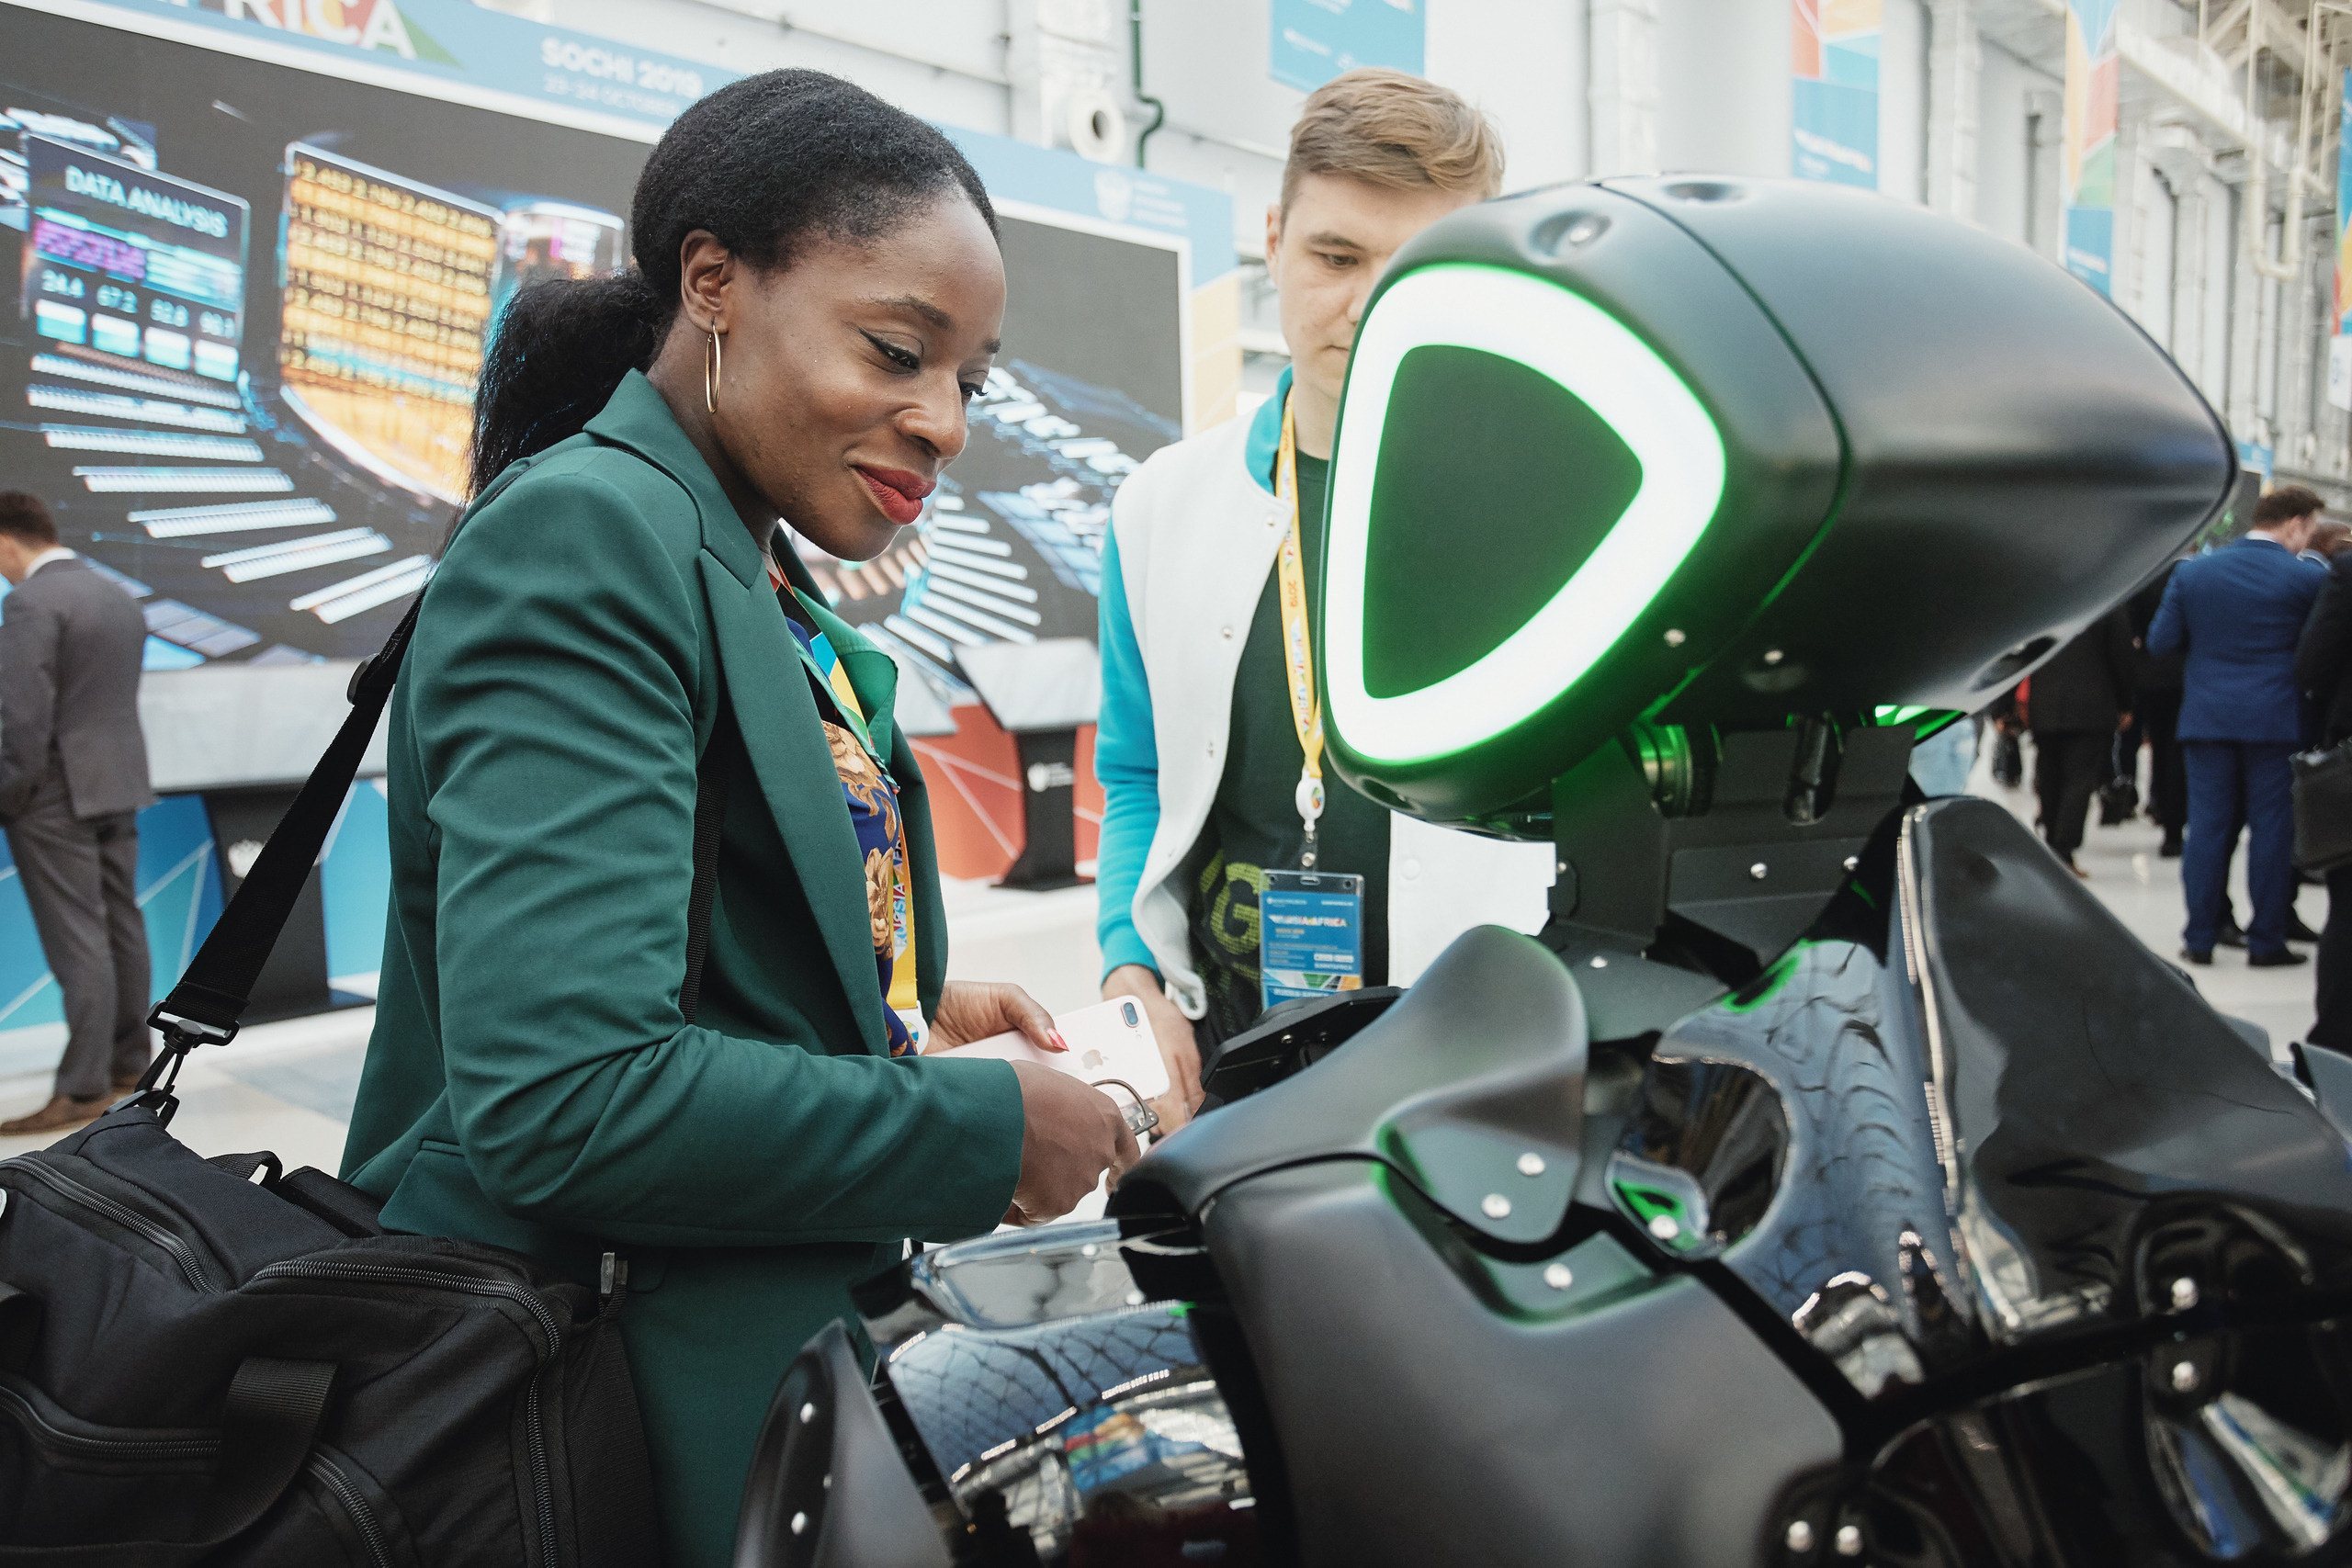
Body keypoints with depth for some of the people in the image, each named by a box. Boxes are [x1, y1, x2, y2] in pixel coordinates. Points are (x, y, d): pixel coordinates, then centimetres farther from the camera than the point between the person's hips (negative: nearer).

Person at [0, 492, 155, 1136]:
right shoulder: (120, 599, 11)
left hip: (57, 792, -8)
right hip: (119, 784, 8)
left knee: (76, 938, -6)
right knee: (121, 925, 13)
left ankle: (83, 1088, -2)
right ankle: (128, 1060, 22)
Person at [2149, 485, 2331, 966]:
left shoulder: (2192, 571, 2)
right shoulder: (2309, 577, -6)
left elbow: (2161, 641, 3)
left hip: (2207, 718, 3)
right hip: (2276, 721, -3)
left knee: (2208, 824, 6)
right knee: (2272, 827, 4)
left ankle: (2200, 938, 8)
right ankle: (2266, 941, 8)